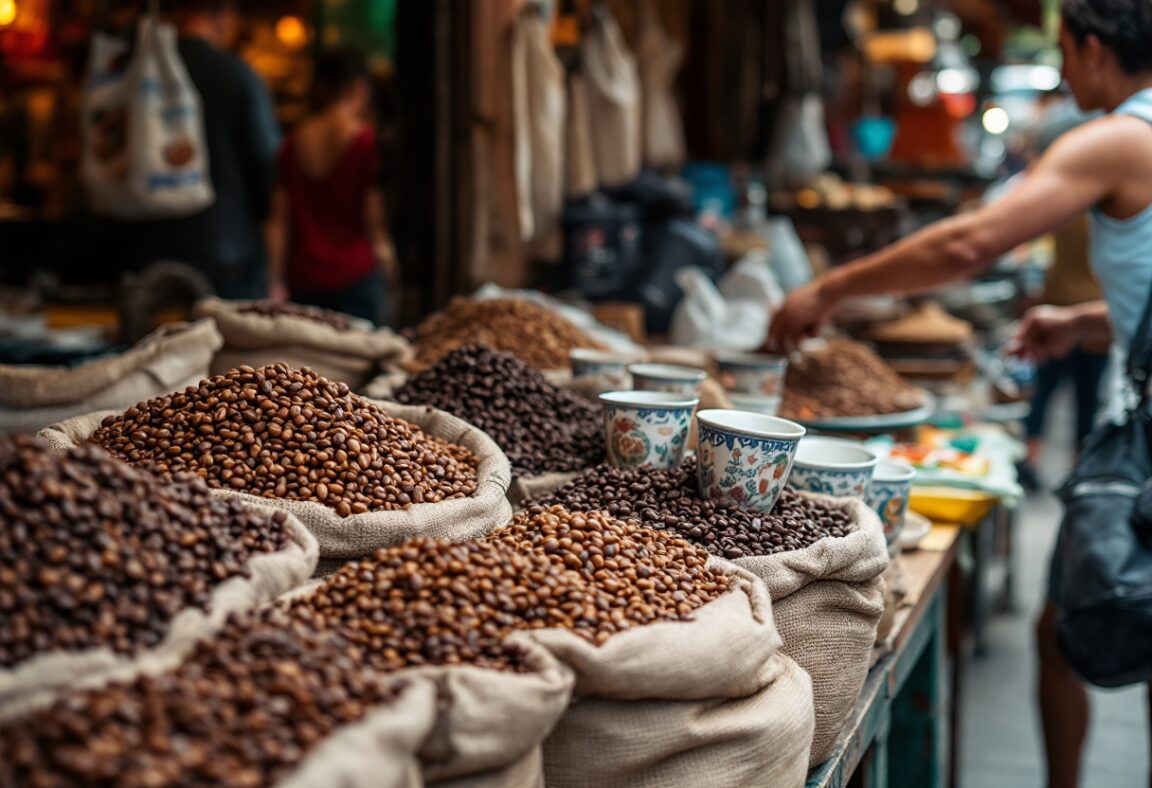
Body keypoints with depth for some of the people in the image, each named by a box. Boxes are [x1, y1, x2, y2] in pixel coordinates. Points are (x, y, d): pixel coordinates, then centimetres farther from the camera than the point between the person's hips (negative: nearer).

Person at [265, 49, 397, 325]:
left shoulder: (293, 143, 6)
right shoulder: (366, 139, -7)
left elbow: (278, 222, 6)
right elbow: (373, 216, -6)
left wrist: (277, 283, 10)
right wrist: (384, 251, 12)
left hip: (303, 281, 4)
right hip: (356, 276, -4)